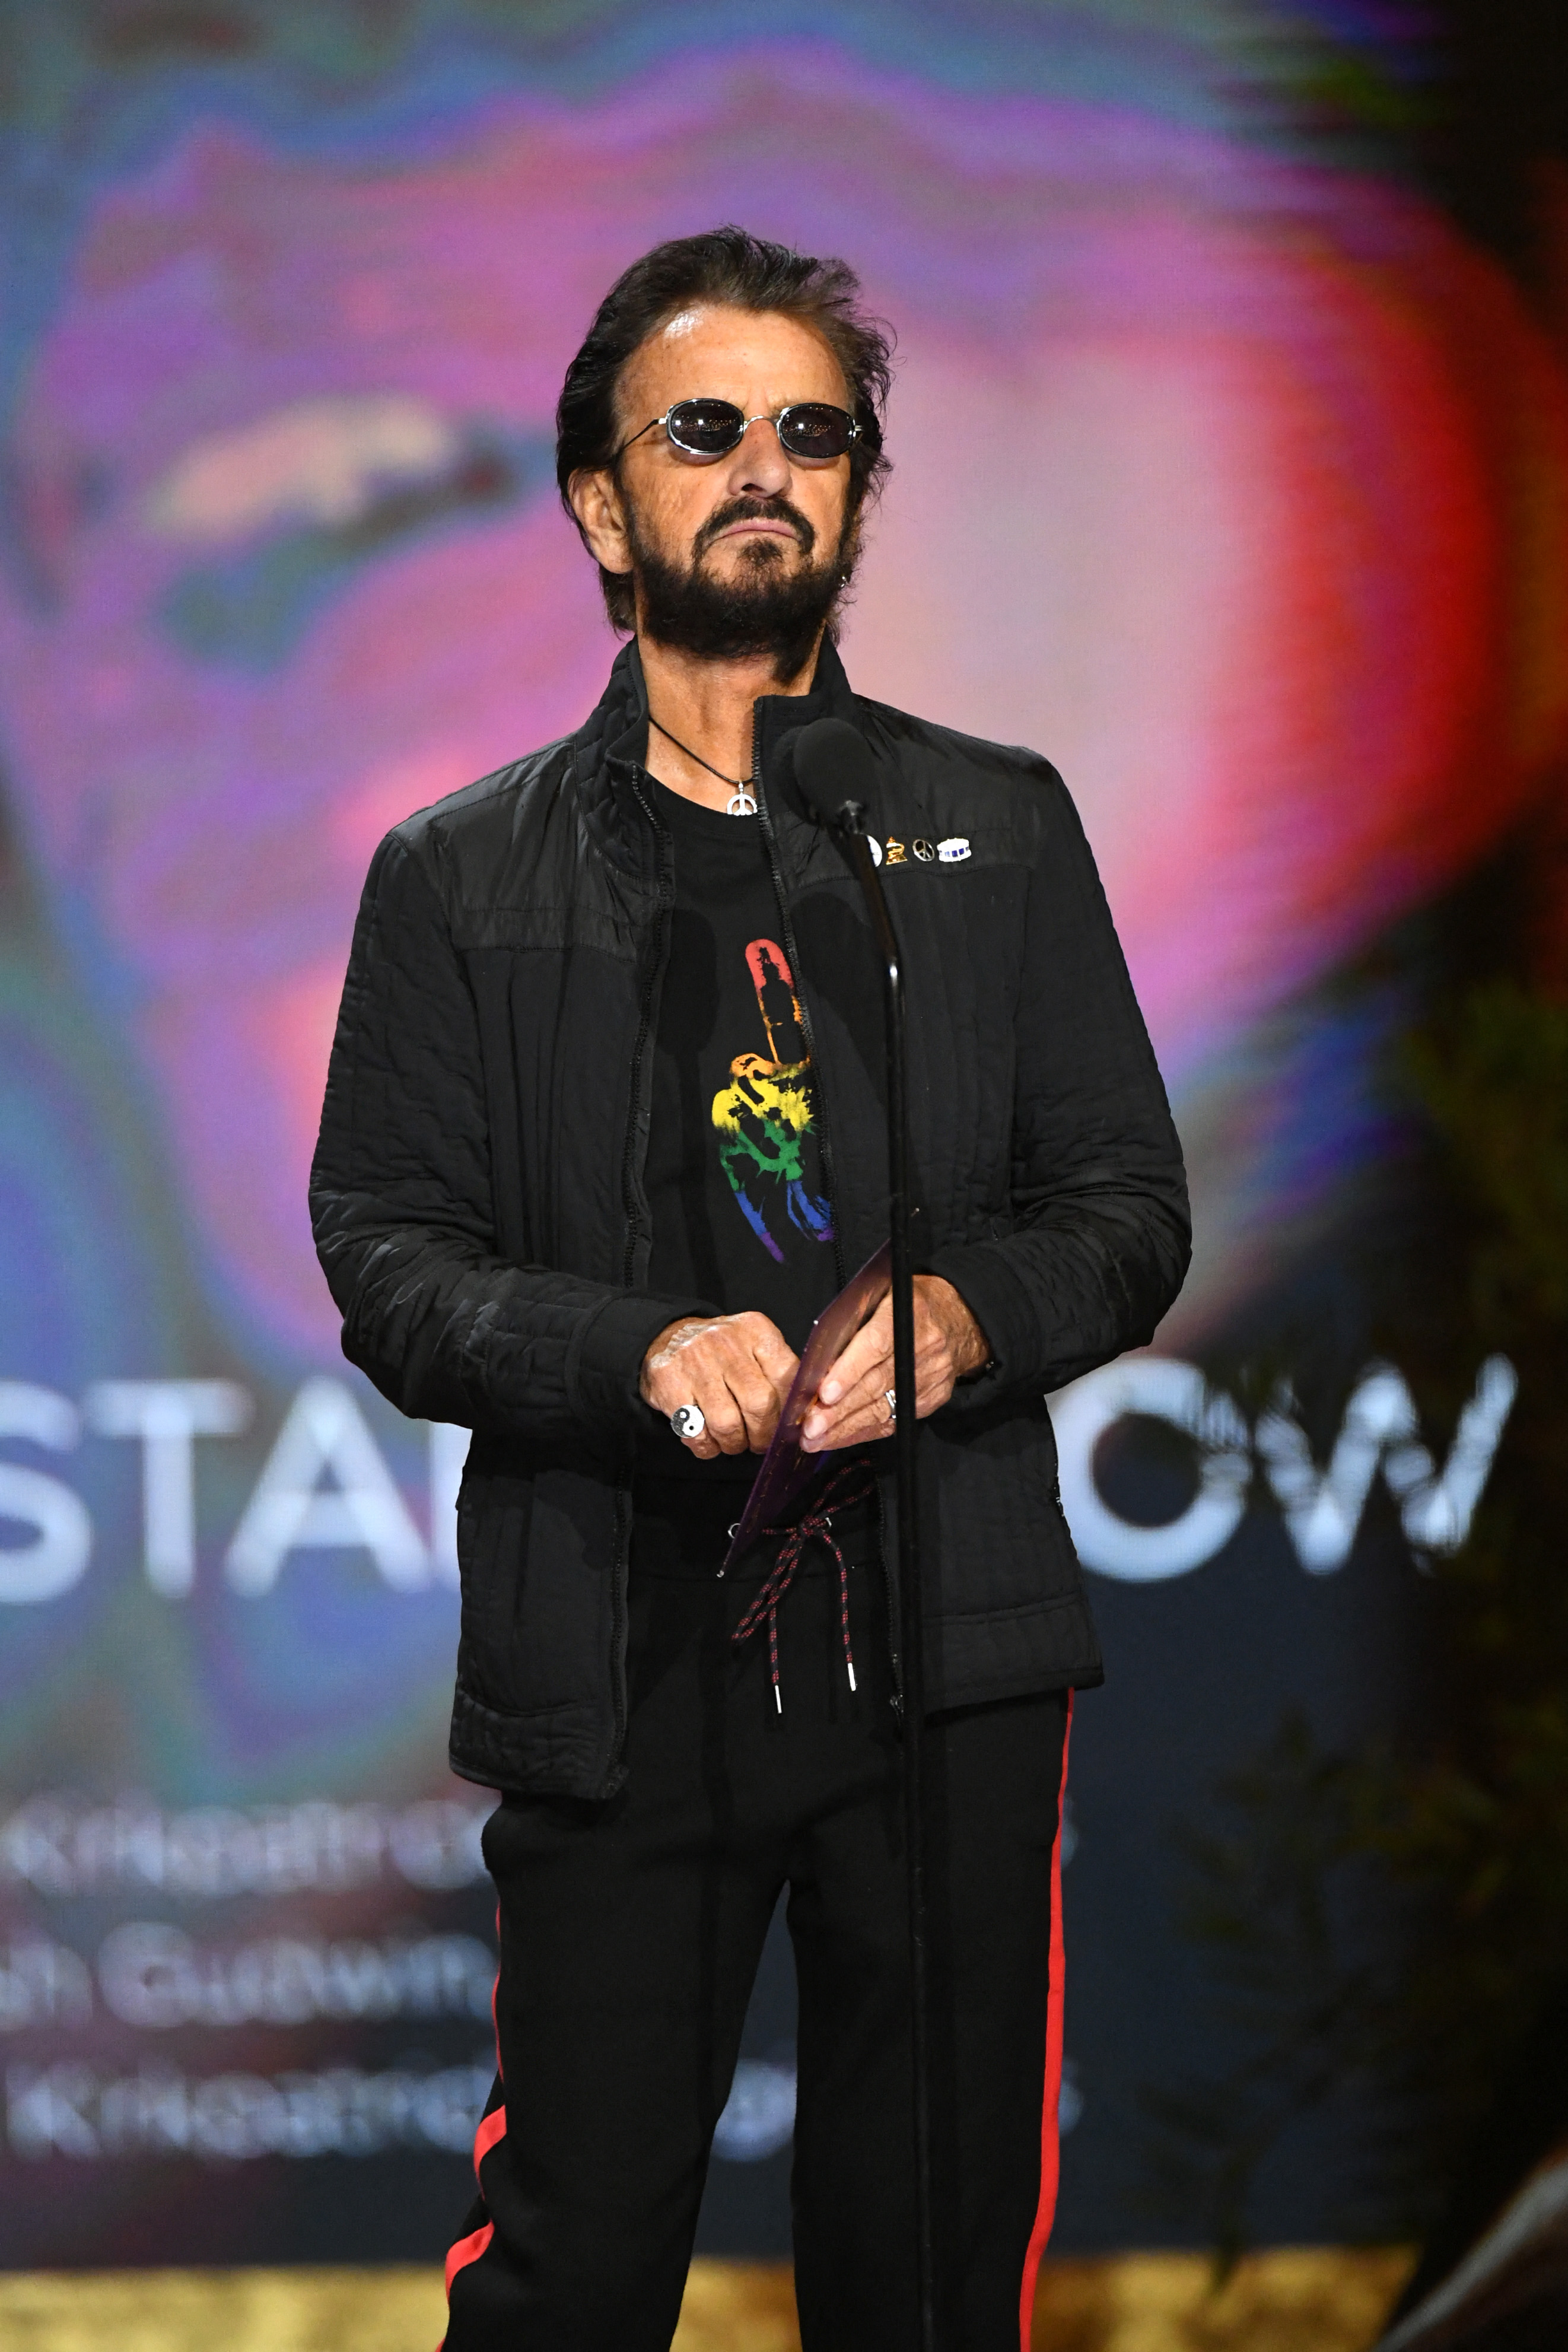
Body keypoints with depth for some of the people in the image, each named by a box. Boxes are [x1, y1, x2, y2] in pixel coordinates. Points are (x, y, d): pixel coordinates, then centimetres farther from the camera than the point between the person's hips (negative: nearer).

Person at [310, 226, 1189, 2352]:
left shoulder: (1001, 832, 12)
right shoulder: (463, 878, 9)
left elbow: (1135, 1210, 11)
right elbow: (387, 1263, 3)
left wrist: (973, 1318, -11)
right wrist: (642, 1357, -15)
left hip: (948, 1649, 1)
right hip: (620, 1671, -1)